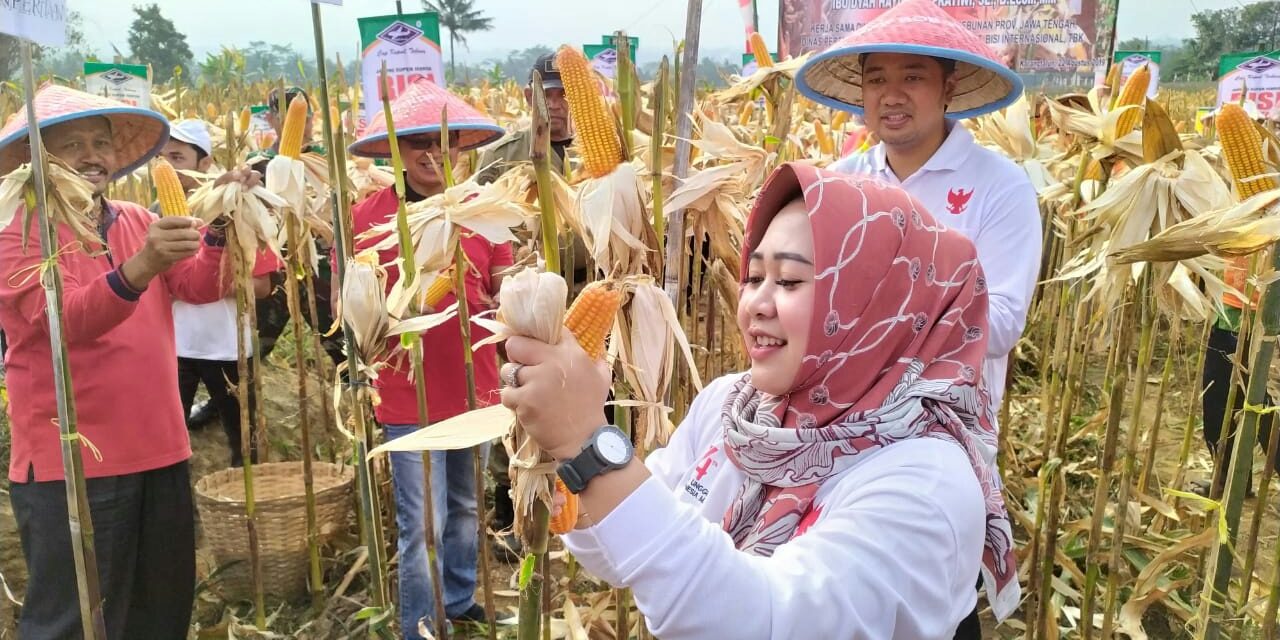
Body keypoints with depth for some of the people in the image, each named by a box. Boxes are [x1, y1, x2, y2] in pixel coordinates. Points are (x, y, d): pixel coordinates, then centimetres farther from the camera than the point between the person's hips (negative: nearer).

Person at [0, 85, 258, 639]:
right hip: (68, 460, -6)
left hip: (158, 448, 6)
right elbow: (63, 319, -24)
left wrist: (221, 226, -17)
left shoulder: (139, 221, 11)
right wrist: (138, 268, -41)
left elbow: (201, 287, 1)